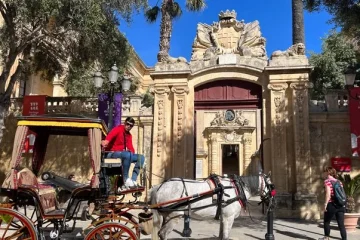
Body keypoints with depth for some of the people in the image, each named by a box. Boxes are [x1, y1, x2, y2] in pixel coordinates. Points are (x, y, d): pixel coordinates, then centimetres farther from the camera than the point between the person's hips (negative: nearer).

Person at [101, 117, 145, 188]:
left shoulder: (129, 135, 15)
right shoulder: (118, 129, -7)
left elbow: (130, 147, 6)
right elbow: (110, 135, -30)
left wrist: (131, 151, -18)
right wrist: (106, 141, -52)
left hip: (122, 154, 8)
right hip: (112, 154, -8)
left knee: (141, 157, -7)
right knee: (128, 154, -38)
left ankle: (133, 180, -14)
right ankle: (126, 179, -26)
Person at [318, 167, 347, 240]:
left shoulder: (327, 181, -6)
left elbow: (328, 194, -16)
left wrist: (325, 204, -14)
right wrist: (342, 203, 19)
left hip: (331, 205, -6)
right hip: (341, 205, 6)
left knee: (326, 222, 13)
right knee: (341, 224, 4)